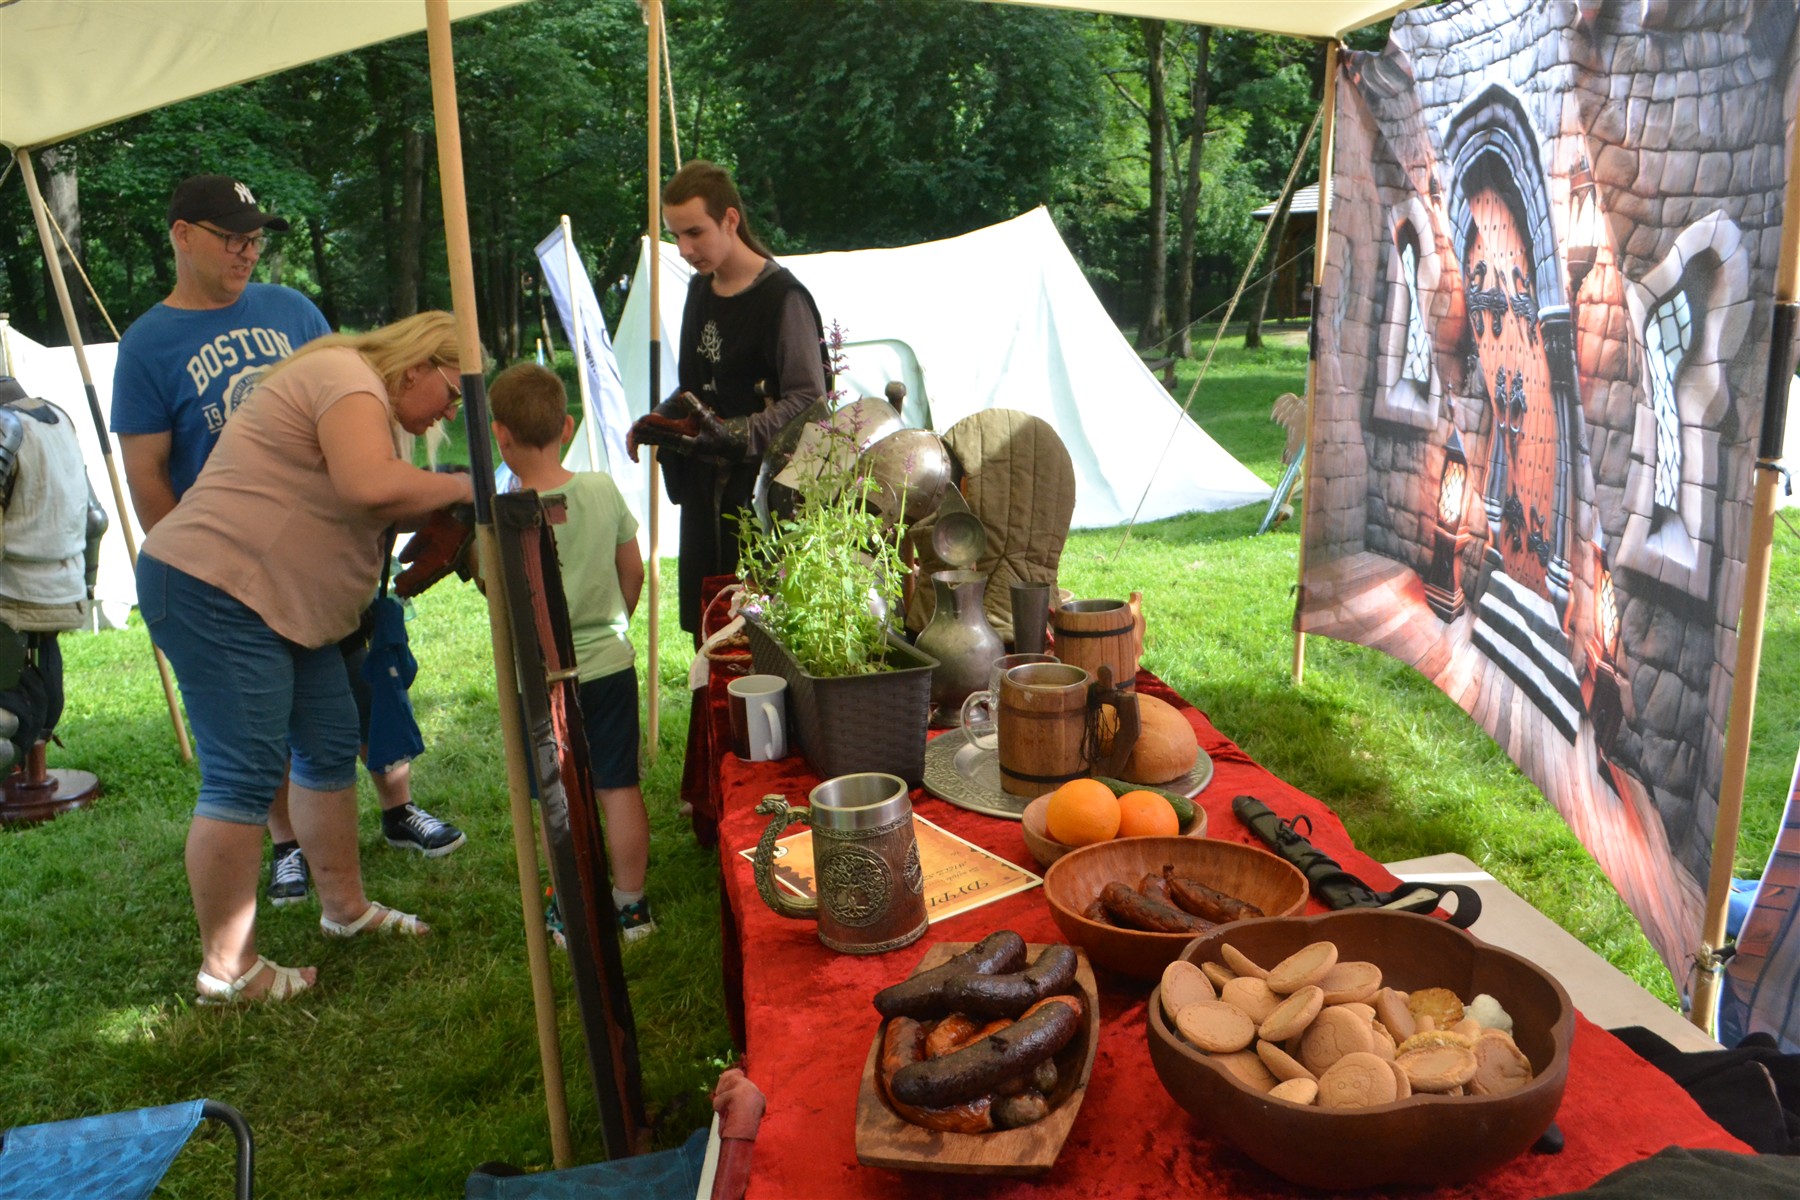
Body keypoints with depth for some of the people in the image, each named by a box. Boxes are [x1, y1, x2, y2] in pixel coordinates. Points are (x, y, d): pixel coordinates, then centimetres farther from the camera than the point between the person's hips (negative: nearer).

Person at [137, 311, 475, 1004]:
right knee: (245, 778, -9)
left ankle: (346, 908, 28)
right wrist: (461, 487, -16)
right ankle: (226, 971, 1)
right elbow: (370, 486, -30)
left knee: (330, 746, 14)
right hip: (216, 589, -11)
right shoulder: (347, 376, -14)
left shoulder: (370, 409, 20)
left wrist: (443, 507, 1)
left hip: (285, 606, 11)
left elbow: (370, 517, 14)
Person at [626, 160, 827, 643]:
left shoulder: (782, 297, -12)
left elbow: (807, 399, -16)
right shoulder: (701, 287, 14)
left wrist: (737, 435, -28)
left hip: (761, 490, -7)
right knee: (705, 626, 10)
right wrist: (656, 421, 5)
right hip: (703, 485, 8)